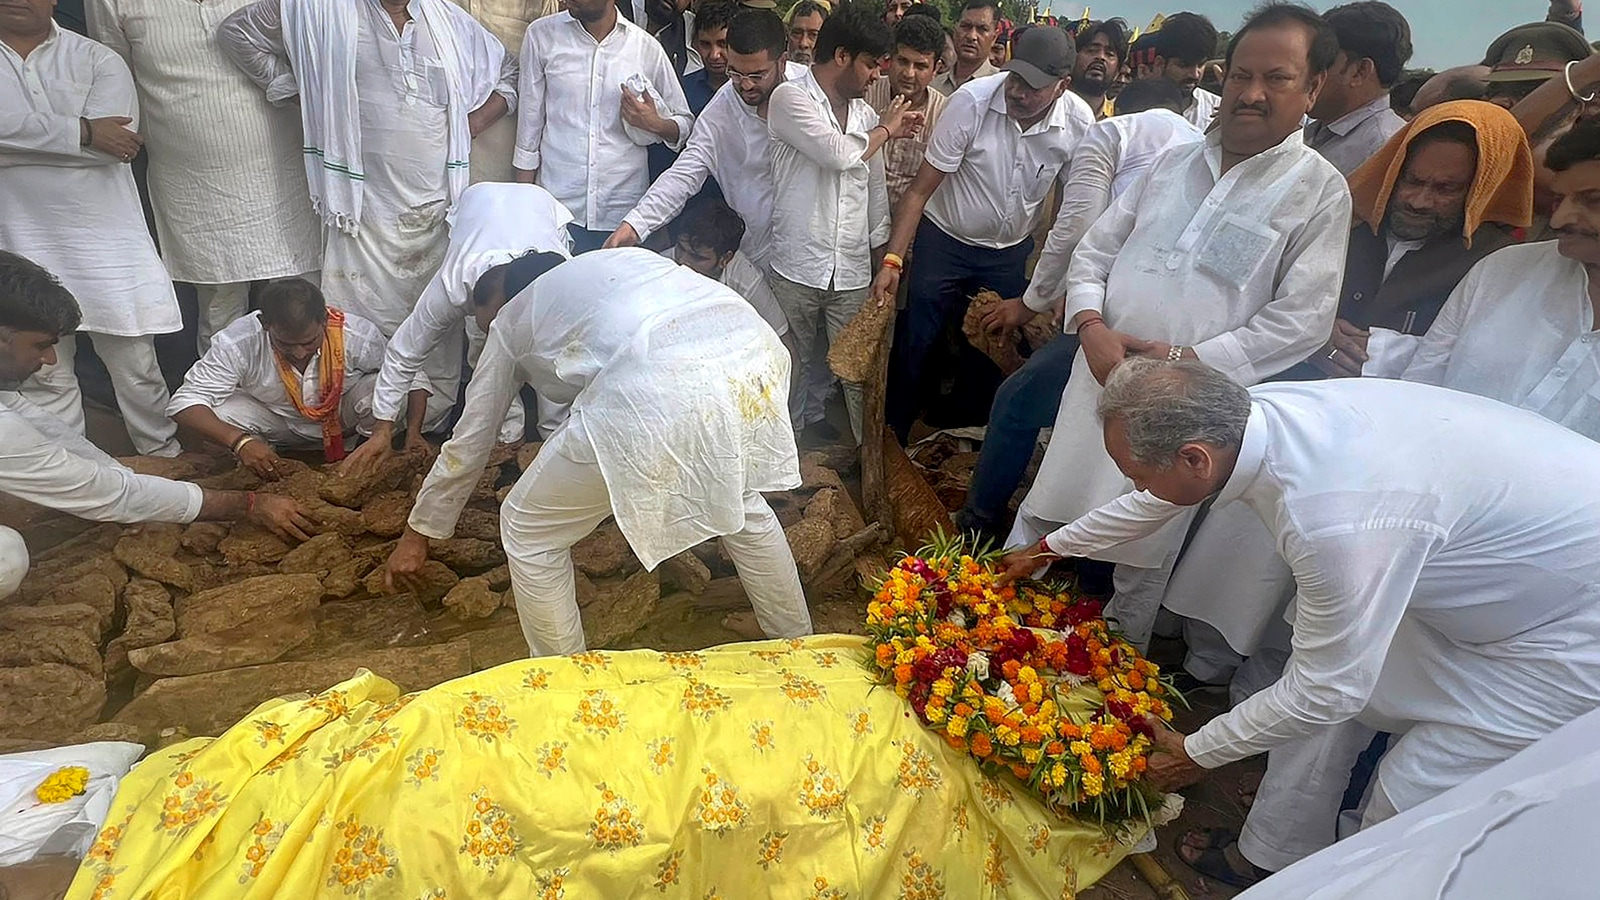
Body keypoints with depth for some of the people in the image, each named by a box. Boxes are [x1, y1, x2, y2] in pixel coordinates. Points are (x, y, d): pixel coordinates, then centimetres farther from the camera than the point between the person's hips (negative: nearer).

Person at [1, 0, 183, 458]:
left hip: (107, 239, 0)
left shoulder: (99, 61, 5)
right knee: (45, 376, 6)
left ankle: (166, 458, 22)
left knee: (136, 365, 8)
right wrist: (83, 132, -13)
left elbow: (116, 143, -12)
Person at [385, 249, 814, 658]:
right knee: (742, 504, 35)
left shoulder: (510, 321, 28)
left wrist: (417, 536, 48)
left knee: (527, 530, 18)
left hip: (660, 390, -6)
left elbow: (467, 444, 33)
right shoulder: (621, 258, 39)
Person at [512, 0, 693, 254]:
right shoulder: (542, 35, 3)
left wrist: (654, 124, -12)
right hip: (557, 207, 0)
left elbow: (686, 125, 11)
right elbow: (530, 121, 8)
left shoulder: (647, 47, 3)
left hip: (623, 211, 0)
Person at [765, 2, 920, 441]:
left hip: (853, 269, 4)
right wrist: (886, 130, 1)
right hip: (797, 266, -4)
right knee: (793, 364, 8)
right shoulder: (790, 98, -6)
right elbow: (841, 154, -17)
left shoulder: (864, 113, 12)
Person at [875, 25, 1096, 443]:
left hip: (1012, 252, 3)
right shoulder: (972, 100, -22)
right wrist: (892, 260, -26)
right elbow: (921, 188, -19)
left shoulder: (1080, 121, -15)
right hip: (944, 240, -2)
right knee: (914, 348, 0)